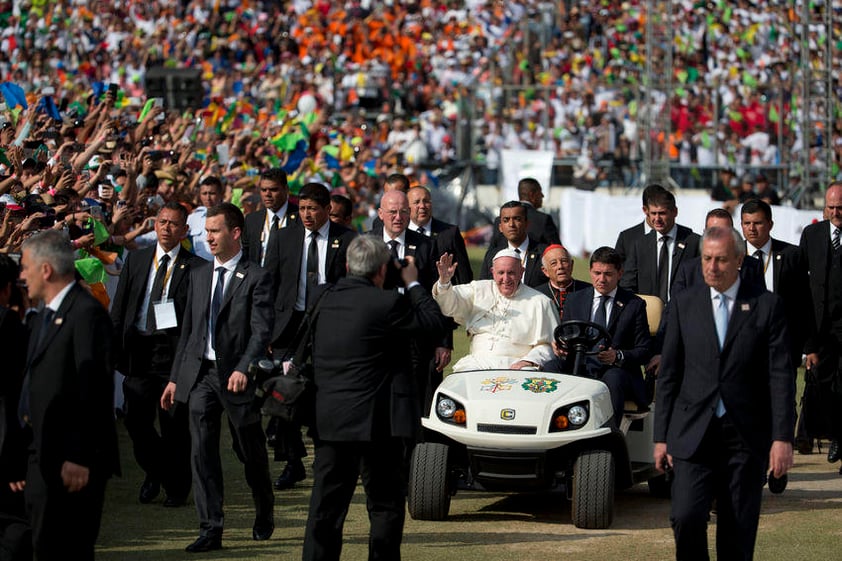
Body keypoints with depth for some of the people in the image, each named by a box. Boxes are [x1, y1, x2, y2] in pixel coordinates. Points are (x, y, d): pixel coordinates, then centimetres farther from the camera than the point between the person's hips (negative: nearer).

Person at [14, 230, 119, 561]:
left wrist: (78, 458, -22)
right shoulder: (44, 316, 19)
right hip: (40, 459, 10)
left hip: (71, 462, -10)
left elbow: (95, 389, -18)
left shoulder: (87, 313, -12)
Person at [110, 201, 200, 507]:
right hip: (138, 349, 3)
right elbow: (119, 307, 12)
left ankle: (177, 487, 16)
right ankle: (154, 472, 24)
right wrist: (115, 346, 4)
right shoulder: (136, 260, 12)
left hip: (174, 351, -3)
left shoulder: (195, 267, 0)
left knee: (174, 423, 2)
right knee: (136, 419, 0)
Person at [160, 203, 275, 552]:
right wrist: (176, 377, 13)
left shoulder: (256, 278, -5)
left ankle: (264, 517, 32)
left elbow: (262, 331, -13)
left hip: (236, 376, -4)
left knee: (251, 454, 9)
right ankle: (210, 529, -4)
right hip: (200, 375, 4)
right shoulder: (199, 275, 13)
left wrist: (244, 369, -26)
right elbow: (188, 329, 16)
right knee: (202, 451, -5)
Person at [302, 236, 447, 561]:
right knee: (386, 505, 5)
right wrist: (412, 283, 7)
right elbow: (434, 321, -4)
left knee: (325, 506, 8)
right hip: (375, 421, -6)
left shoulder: (329, 300, 7)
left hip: (329, 421, 6)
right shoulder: (385, 303, -13)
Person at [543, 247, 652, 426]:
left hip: (617, 370, -3)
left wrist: (618, 356, -18)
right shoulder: (574, 301, 18)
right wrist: (561, 349, -7)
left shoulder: (634, 305, 9)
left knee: (613, 378, -38)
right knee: (549, 368, -27)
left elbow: (644, 351, 4)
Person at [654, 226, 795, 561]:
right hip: (694, 434, 1)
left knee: (739, 533, 3)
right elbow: (668, 374, 9)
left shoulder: (766, 306, 2)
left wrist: (782, 438, -9)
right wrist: (661, 436, 5)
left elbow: (781, 376, -1)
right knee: (686, 517, -15)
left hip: (746, 437, -1)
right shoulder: (684, 304, 8)